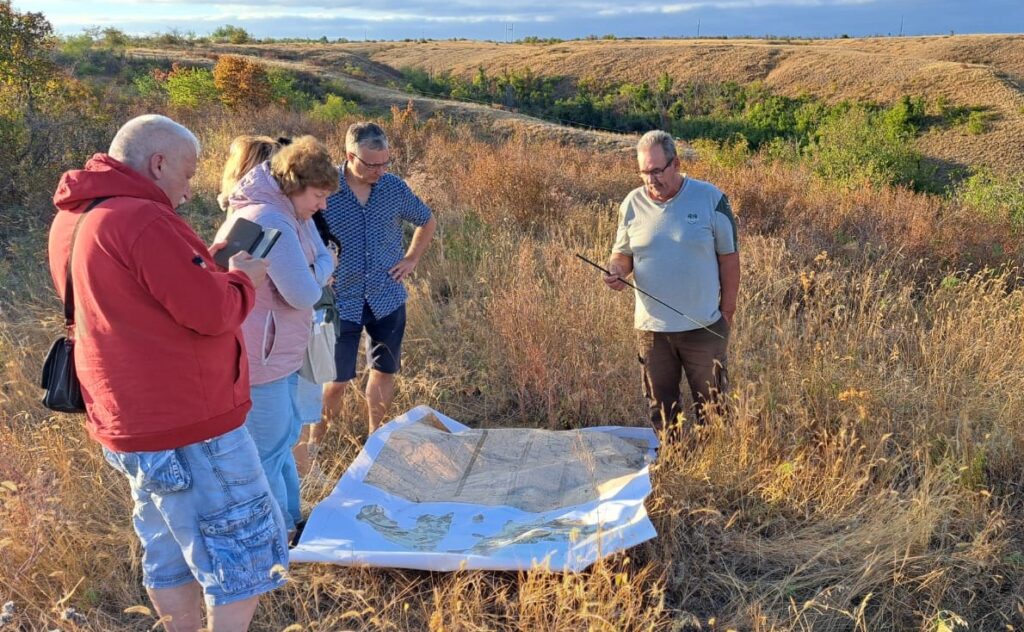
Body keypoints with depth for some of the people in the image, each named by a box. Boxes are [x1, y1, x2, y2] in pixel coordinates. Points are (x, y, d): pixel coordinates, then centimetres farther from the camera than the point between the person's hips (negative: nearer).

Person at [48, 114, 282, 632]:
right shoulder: (140, 219, -22)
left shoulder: (71, 221, 9)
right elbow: (211, 312, -24)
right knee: (241, 550, 4)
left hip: (135, 421, 10)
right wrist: (242, 278, -4)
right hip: (189, 424, -10)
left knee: (171, 550, 21)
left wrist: (211, 265, 7)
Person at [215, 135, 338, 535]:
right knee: (269, 450, 4)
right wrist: (319, 274, -6)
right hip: (259, 358, -11)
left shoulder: (291, 214, 8)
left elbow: (324, 258, 11)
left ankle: (290, 518, 40)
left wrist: (315, 271, -9)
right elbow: (305, 294, -25)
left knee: (285, 436, 23)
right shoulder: (270, 221, -25)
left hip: (278, 352, 11)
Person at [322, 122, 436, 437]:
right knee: (336, 380, 3)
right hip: (342, 301, -3)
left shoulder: (395, 187, -3)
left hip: (388, 298, 4)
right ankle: (317, 444, 23)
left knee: (385, 370, 15)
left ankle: (375, 435, 35)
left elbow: (427, 221, 15)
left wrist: (412, 259, 8)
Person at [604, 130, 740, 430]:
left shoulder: (710, 199, -7)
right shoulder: (633, 203, 0)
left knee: (712, 406, 10)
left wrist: (727, 312, -2)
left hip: (703, 326, -2)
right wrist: (616, 270, -13)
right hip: (651, 327, 3)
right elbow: (622, 253, 11)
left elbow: (729, 257, -2)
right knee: (661, 409, 15)